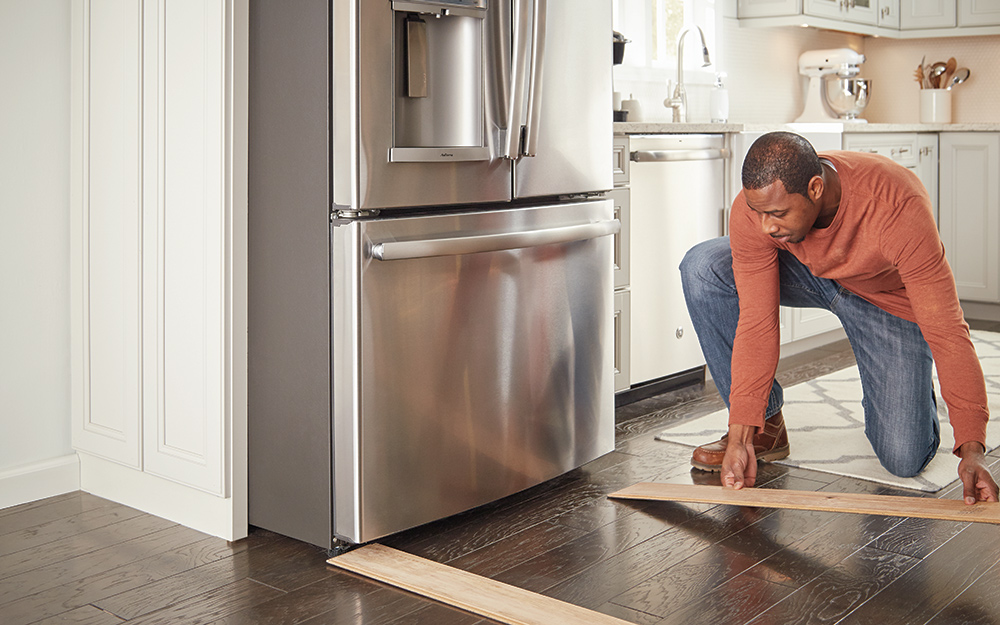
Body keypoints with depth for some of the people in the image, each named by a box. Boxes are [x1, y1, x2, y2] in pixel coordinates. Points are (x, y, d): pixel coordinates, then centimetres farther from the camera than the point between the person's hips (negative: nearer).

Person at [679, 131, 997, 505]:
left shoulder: (899, 209, -40)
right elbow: (756, 325, -26)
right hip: (808, 273, 3)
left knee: (904, 460, -15)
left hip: (888, 298, -3)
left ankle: (913, 389, 24)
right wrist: (741, 435, -29)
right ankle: (764, 426, -11)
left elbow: (947, 331, -36)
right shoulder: (753, 210, -30)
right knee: (703, 267, -26)